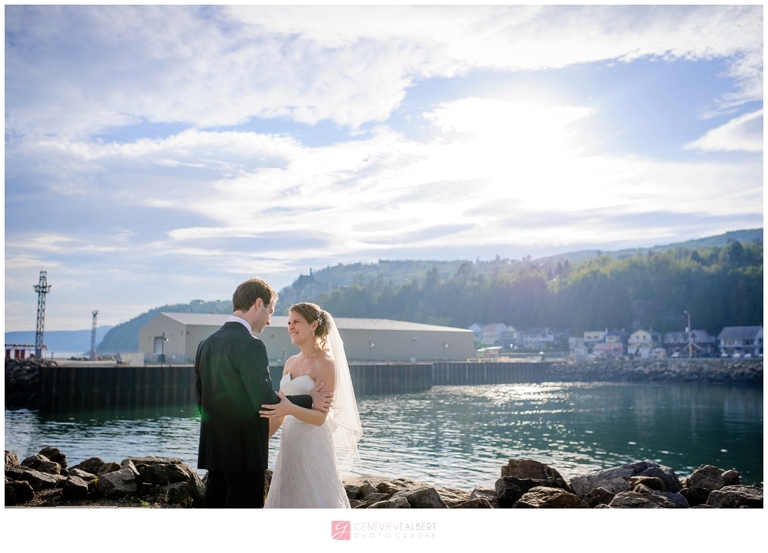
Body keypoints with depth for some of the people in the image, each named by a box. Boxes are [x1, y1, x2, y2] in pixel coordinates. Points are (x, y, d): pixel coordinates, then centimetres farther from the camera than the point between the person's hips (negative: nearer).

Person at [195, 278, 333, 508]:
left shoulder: (206, 344, 8)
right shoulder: (250, 345, -17)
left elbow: (202, 401, 13)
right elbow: (265, 401, -21)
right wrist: (308, 400, -8)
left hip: (213, 447, 8)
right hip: (245, 450, -8)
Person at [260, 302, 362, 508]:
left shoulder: (326, 363, -11)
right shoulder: (291, 363, 10)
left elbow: (320, 416, -16)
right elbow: (280, 409, 15)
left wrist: (291, 409, -33)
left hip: (313, 445, -7)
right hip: (290, 444, 7)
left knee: (314, 501, 0)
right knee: (288, 501, 12)